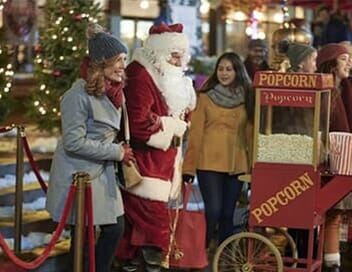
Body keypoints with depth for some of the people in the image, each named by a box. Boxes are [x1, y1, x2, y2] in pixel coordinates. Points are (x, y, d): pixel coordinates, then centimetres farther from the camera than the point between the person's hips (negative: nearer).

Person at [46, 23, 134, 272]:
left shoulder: (113, 93, 8)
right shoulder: (79, 95, -20)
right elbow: (74, 142, -23)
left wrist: (120, 150, 1)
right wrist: (117, 152, -18)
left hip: (102, 173, 8)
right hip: (78, 175, -8)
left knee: (116, 227, 8)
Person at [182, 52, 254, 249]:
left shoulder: (247, 98, 7)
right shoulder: (205, 97, 1)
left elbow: (250, 133, 6)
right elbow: (195, 133, -1)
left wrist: (254, 164, 1)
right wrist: (189, 166, -5)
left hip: (237, 164, 2)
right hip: (209, 163, -2)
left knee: (228, 214, 7)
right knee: (213, 211, -9)